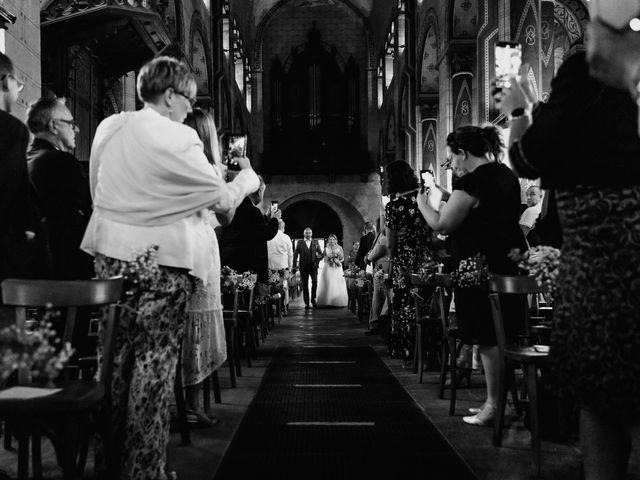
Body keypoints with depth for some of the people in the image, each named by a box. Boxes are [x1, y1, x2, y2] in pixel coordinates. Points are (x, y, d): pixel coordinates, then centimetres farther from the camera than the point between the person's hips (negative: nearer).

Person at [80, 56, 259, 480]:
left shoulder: (108, 127, 6)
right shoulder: (179, 139, -14)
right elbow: (223, 199, -8)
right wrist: (249, 177, 11)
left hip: (110, 252, 7)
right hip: (161, 258, -7)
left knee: (117, 354, 16)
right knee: (155, 361, 2)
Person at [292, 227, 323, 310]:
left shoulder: (315, 242, 10)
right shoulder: (300, 243, 5)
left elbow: (321, 254, 11)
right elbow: (295, 255, 2)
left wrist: (317, 261, -8)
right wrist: (294, 266, -6)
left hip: (313, 266, 1)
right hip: (303, 267, -1)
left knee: (315, 282, -13)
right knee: (305, 285, 1)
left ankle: (313, 299, 7)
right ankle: (306, 303, 7)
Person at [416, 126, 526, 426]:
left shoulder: (471, 182, -17)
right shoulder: (506, 175, 11)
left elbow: (442, 225, -14)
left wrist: (423, 204, 2)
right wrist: (450, 200, 21)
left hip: (481, 265, -9)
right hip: (509, 263, 9)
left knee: (488, 339, -1)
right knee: (506, 336, 15)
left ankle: (494, 406, 6)